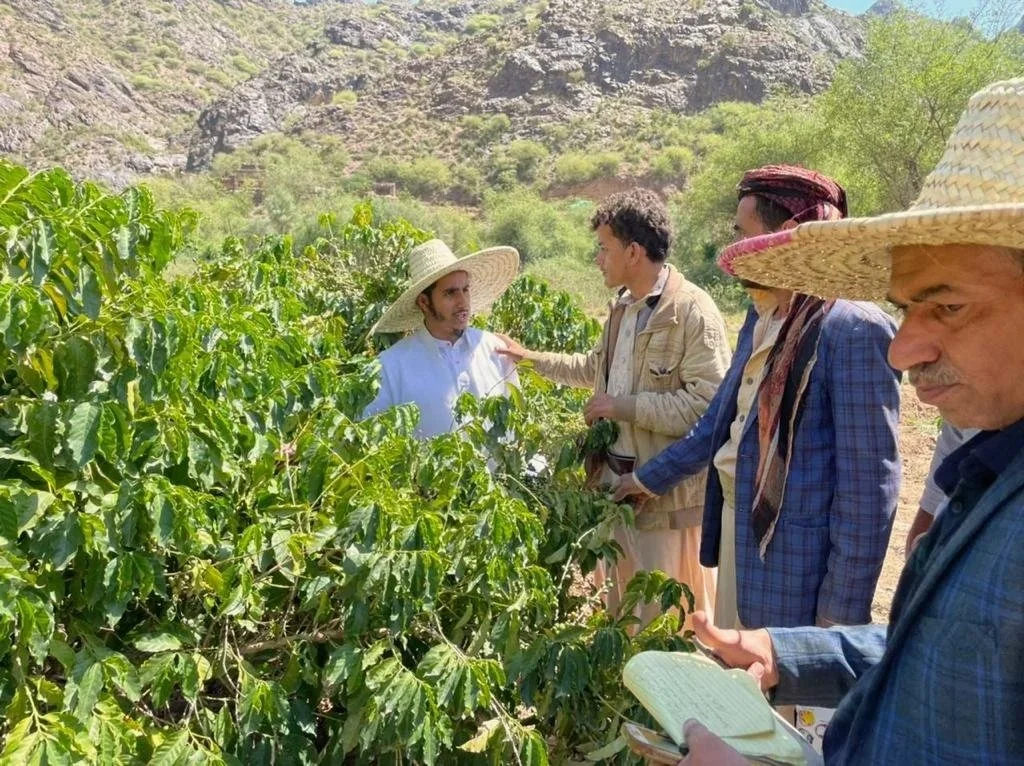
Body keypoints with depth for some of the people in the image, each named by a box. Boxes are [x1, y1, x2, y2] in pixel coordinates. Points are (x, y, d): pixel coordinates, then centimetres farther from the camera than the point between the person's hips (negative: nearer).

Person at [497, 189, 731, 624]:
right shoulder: (622, 307, 12)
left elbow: (708, 404, -25)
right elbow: (597, 368, 28)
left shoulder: (693, 312, -17)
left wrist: (626, 406, -21)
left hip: (668, 494, -8)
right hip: (617, 481, 9)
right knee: (622, 612, 21)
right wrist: (532, 357, 27)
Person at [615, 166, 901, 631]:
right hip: (740, 534, 8)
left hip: (799, 565, -8)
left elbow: (870, 483, -18)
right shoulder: (761, 317, 8)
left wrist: (842, 610, -16)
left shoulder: (855, 330, -19)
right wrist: (650, 477, 25)